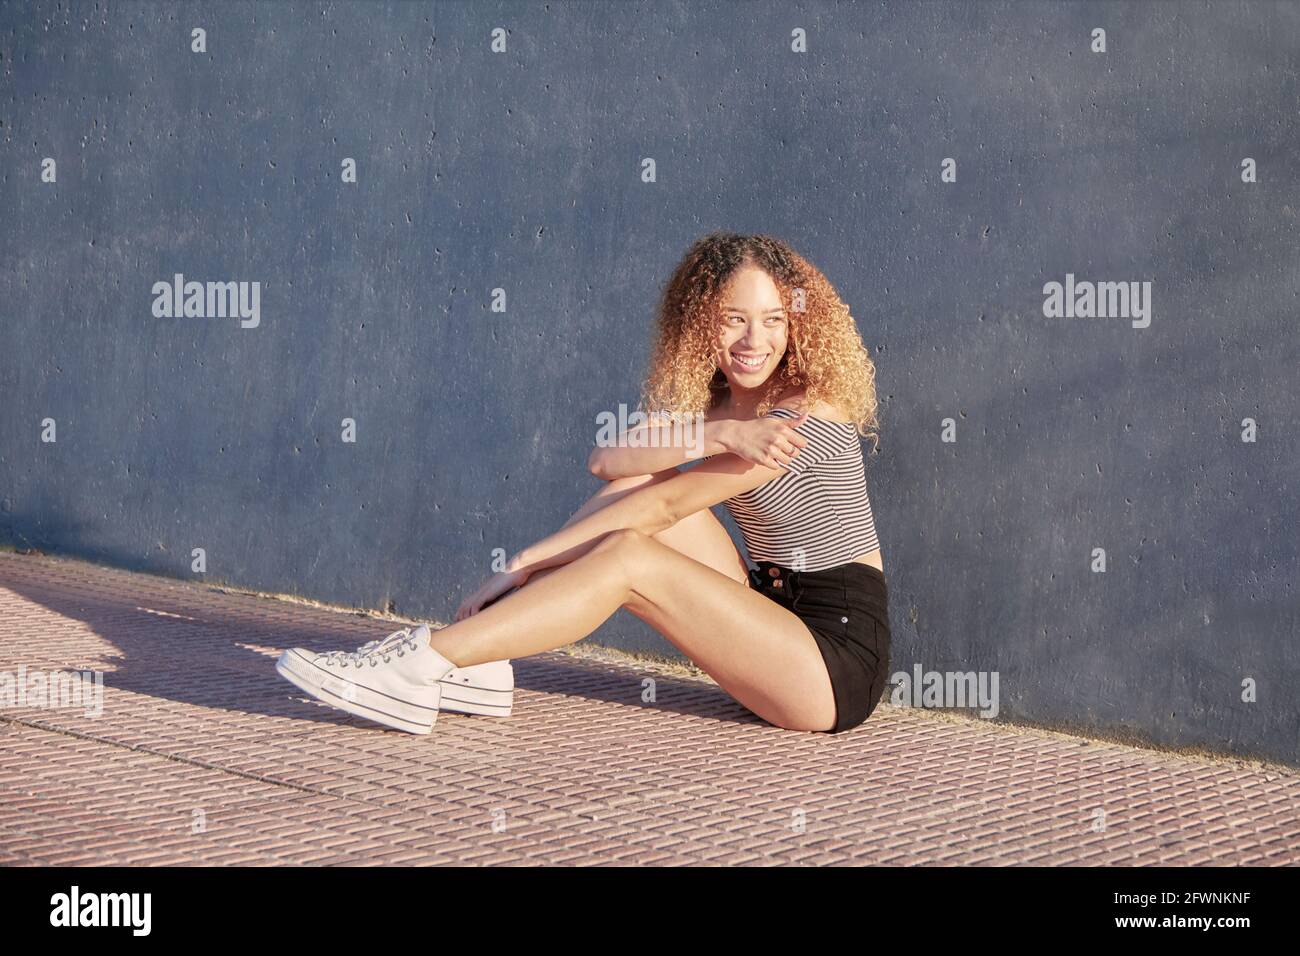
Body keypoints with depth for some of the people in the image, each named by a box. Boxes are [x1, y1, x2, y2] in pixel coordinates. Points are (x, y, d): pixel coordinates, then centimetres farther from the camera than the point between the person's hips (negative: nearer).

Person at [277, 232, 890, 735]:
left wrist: (520, 566, -18)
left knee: (627, 556, -22)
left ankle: (420, 666, -21)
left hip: (839, 659, -7)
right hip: (774, 618, 7)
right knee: (635, 484, -6)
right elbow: (606, 459, -11)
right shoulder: (705, 401, 8)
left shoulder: (810, 412, -15)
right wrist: (720, 435, -29)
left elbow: (663, 505, -19)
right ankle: (476, 662, -10)